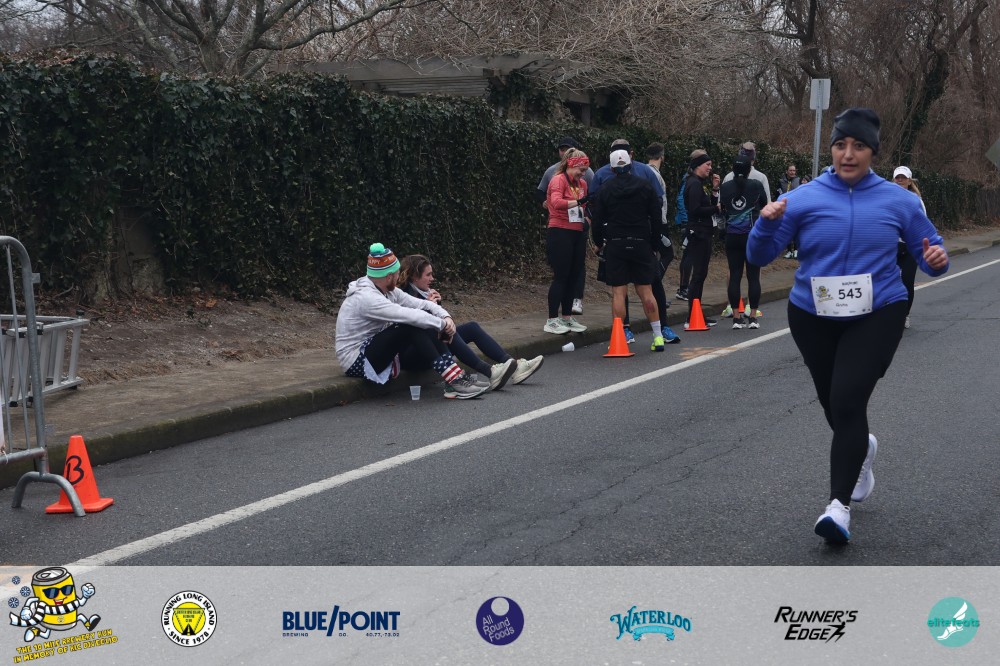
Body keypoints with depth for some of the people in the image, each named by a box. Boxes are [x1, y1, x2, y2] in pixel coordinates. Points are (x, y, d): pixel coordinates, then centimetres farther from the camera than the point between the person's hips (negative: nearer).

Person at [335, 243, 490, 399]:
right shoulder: (366, 297, -23)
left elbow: (421, 304, 7)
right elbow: (409, 316, -30)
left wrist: (446, 316, -11)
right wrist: (442, 324, -19)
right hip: (357, 362, -9)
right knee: (411, 327, -27)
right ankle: (454, 382, -28)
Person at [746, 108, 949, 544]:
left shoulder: (898, 201, -1)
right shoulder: (804, 198, -3)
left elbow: (927, 252, 7)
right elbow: (760, 257, -5)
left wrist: (936, 259, -16)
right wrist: (768, 223, -25)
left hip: (876, 316, -2)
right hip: (813, 318, 2)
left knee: (848, 399, -20)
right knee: (836, 407, 16)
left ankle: (840, 505, -16)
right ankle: (860, 446, 52)